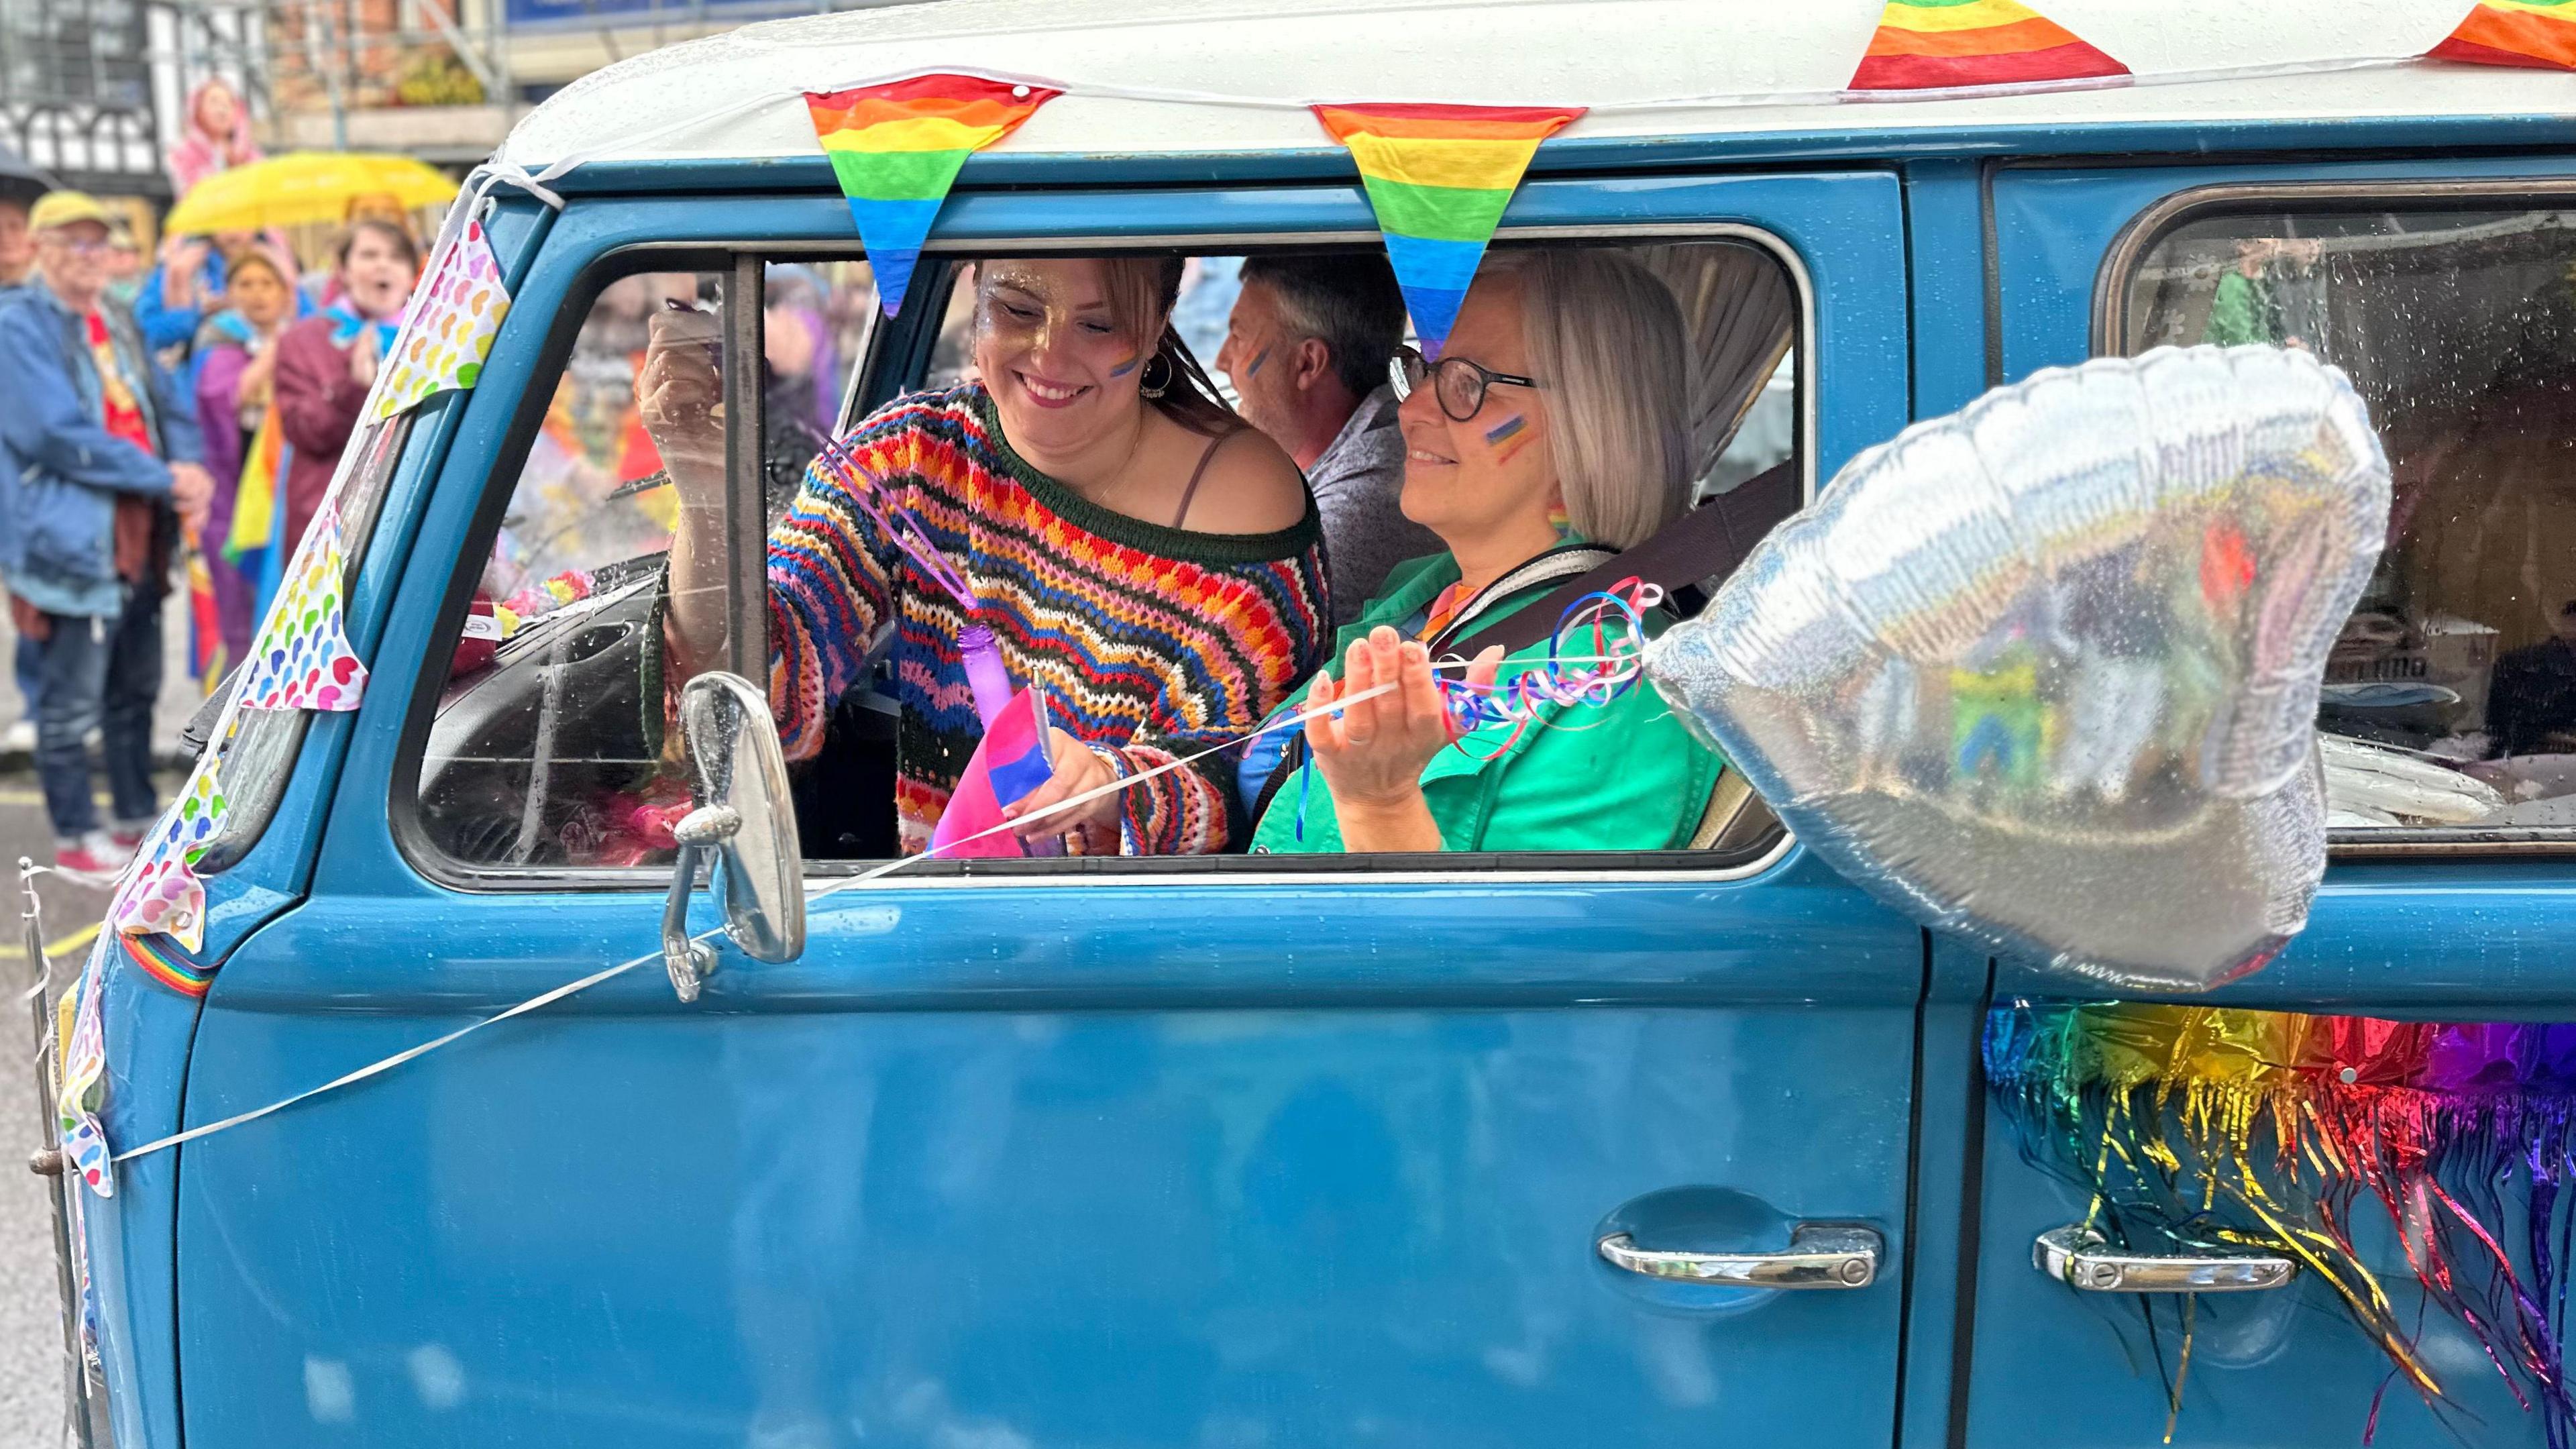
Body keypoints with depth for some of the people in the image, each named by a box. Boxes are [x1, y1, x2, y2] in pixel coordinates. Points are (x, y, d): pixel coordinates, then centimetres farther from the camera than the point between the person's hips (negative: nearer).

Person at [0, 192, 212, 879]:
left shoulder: (120, 323, 15)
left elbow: (169, 406, 12)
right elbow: (62, 435, -18)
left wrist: (191, 472, -9)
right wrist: (164, 479, -17)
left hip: (141, 534, 8)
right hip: (74, 535, -7)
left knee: (136, 688, 16)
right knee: (73, 701, 1)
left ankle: (139, 818, 27)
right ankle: (74, 839, 11)